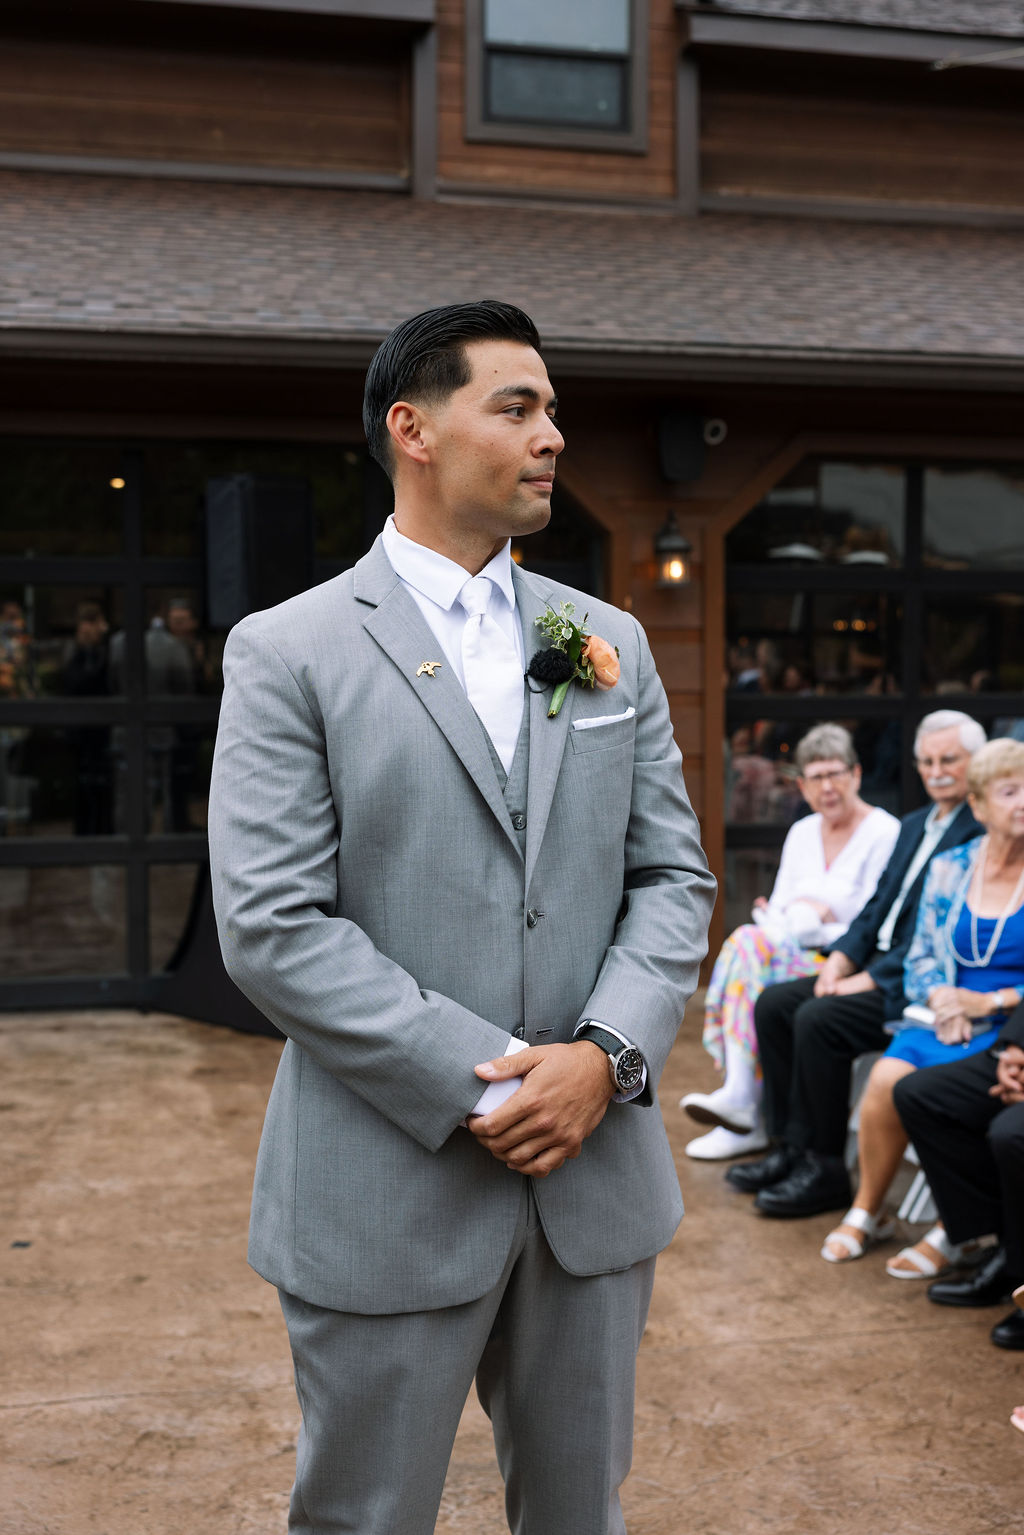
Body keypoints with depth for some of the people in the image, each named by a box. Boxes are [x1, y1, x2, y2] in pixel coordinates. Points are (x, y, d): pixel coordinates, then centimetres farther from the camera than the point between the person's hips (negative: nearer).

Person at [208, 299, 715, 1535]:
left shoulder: (612, 643, 9)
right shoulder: (287, 654, -6)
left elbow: (673, 876, 7)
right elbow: (271, 928, -13)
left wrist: (606, 1056, -10)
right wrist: (481, 1086, -17)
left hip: (597, 1177, 4)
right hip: (389, 1191, -4)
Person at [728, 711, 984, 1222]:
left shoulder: (983, 832, -12)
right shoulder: (914, 825, 18)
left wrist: (871, 978, -20)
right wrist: (841, 957, -1)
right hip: (878, 967, 9)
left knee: (818, 1019, -26)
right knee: (773, 1003, -3)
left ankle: (825, 1168, -12)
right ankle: (790, 1148, 2)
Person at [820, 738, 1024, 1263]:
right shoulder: (949, 869, 10)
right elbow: (920, 957, 15)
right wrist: (941, 998, -7)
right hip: (948, 1013, 4)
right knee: (887, 1077, -25)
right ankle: (866, 1212, -5)